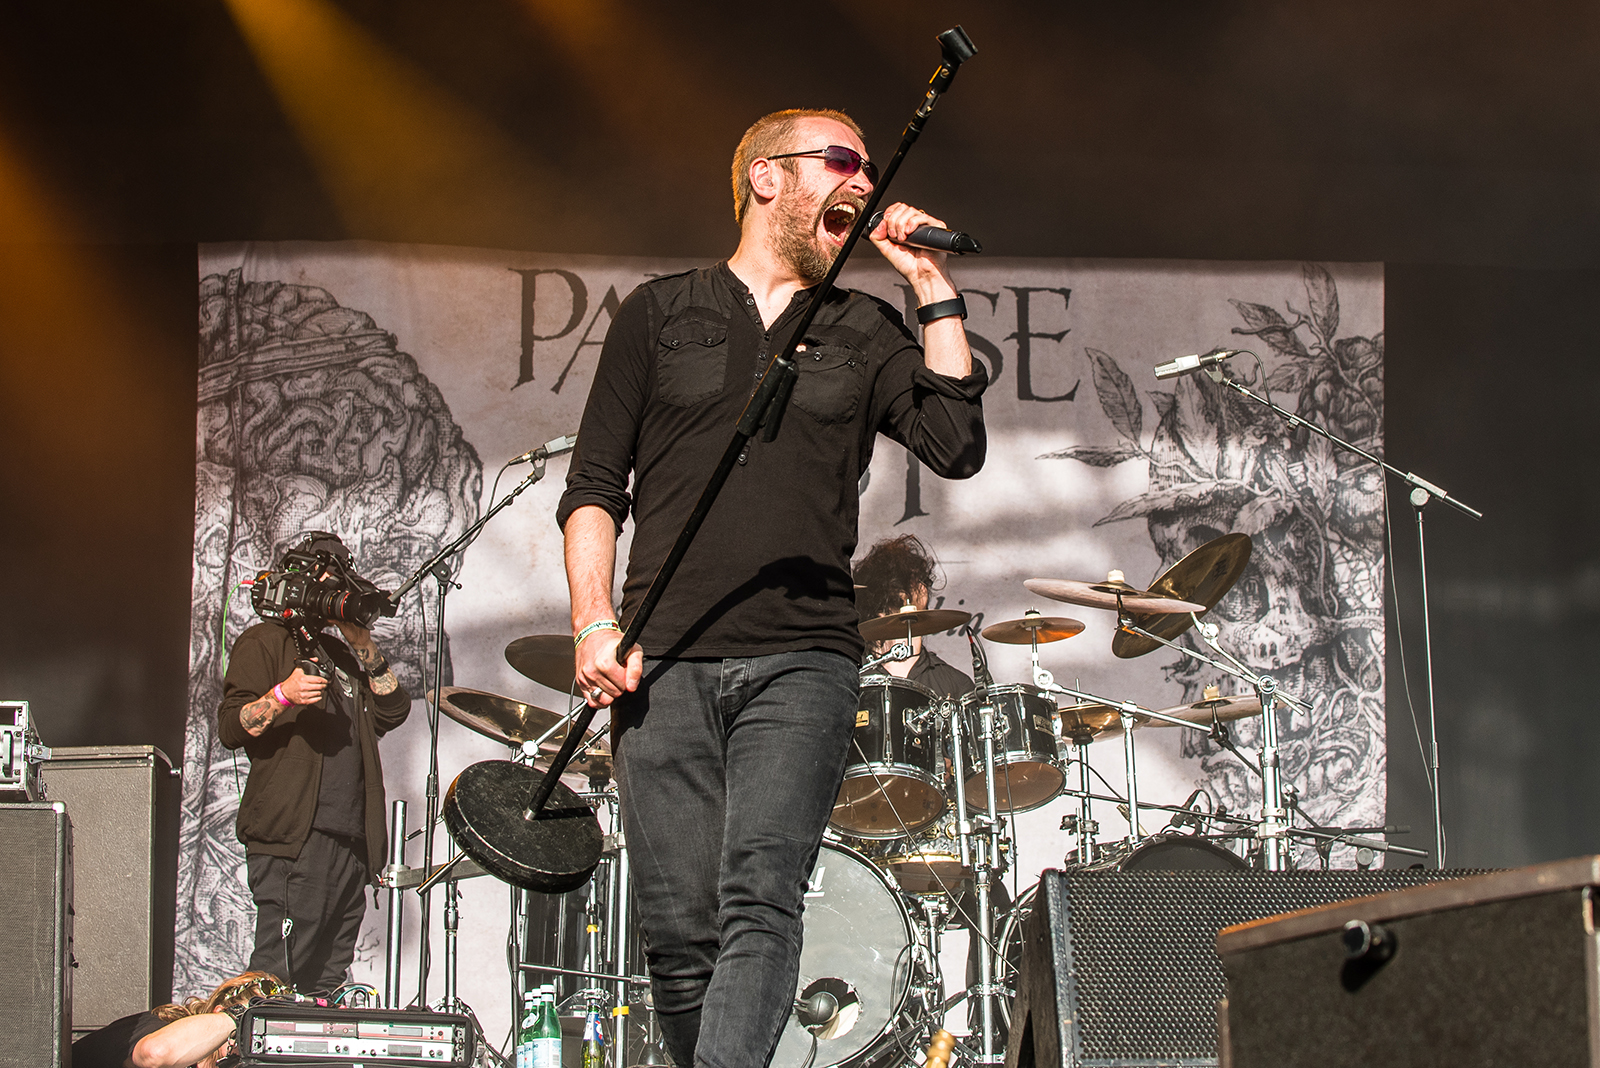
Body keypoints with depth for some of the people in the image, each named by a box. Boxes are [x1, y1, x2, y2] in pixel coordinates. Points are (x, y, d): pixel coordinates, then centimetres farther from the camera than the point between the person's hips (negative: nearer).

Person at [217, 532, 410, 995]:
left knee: (327, 983, 4)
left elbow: (392, 711, 16)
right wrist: (284, 695, -22)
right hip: (291, 836, -7)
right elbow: (231, 727, -5)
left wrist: (364, 645, 8)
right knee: (281, 975, -16)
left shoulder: (339, 654, 27)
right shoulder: (265, 642, 6)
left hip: (350, 842, 7)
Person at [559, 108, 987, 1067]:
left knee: (761, 900, -20)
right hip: (663, 664, 0)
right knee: (682, 932, -4)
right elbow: (595, 487, 11)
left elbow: (958, 447, 2)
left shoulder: (866, 332, 18)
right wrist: (596, 623, -4)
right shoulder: (661, 314, 15)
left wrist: (935, 288, 4)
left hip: (803, 663, 0)